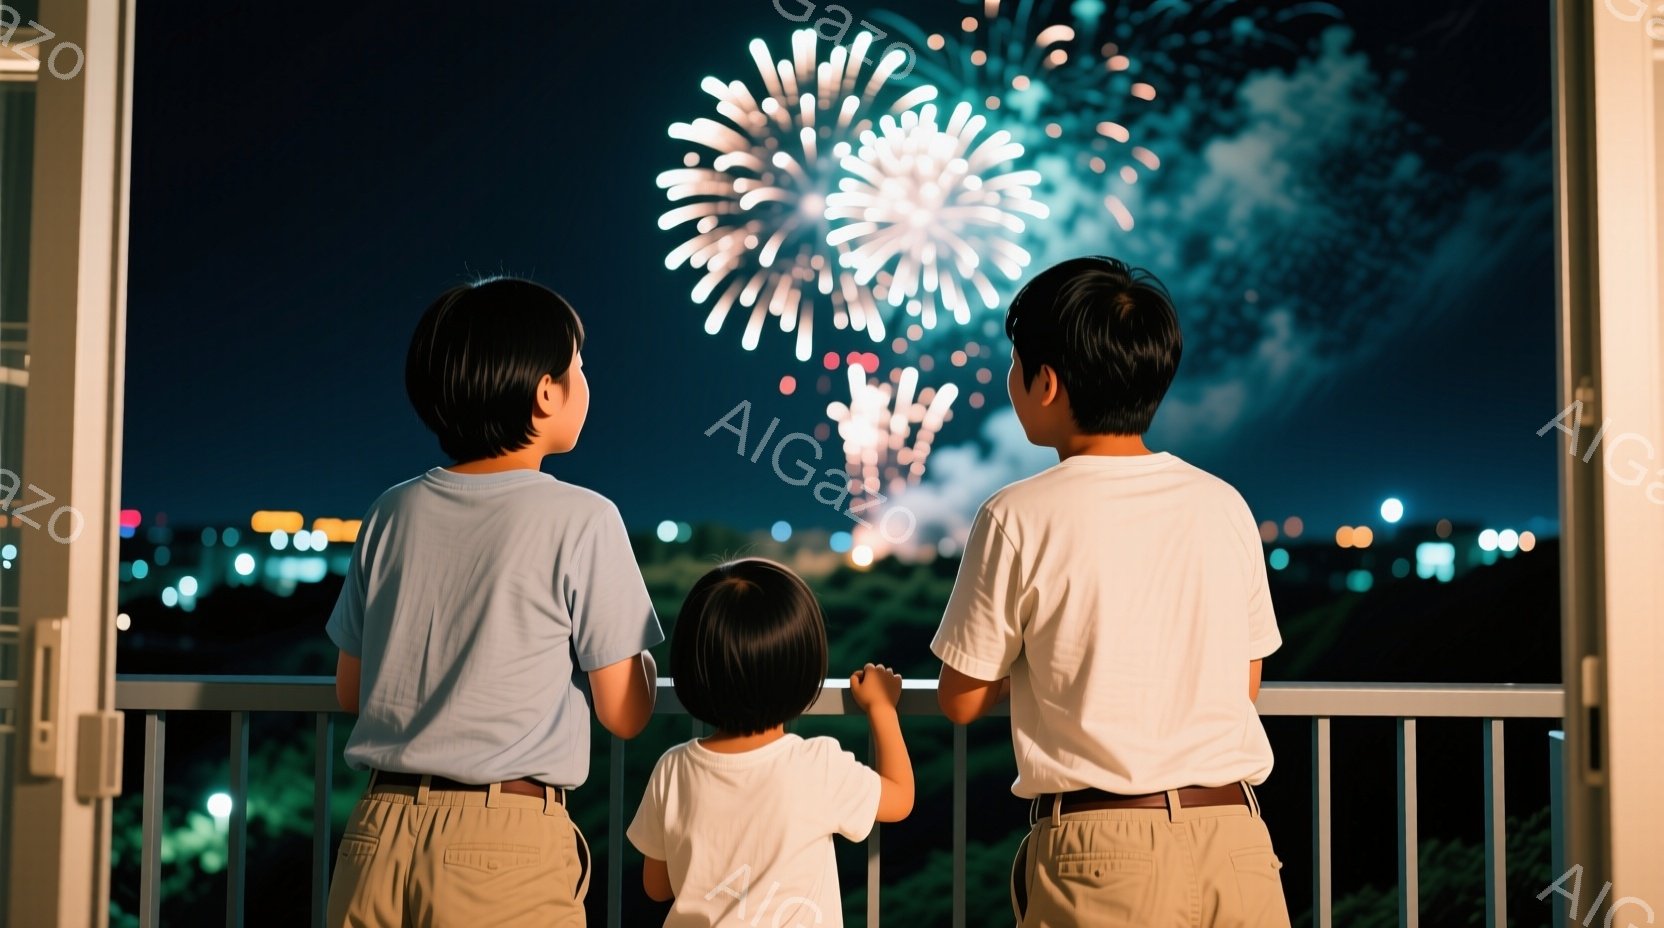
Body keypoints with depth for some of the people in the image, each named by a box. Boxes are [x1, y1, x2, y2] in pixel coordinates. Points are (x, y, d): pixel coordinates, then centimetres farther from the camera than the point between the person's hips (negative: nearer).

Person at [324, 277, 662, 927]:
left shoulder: (393, 513, 5)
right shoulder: (582, 520, -8)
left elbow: (350, 691, 14)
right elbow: (623, 714, -5)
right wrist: (638, 652, 15)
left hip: (379, 833, 5)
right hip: (507, 849, -4)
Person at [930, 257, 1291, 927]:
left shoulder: (1018, 518, -8)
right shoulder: (1224, 506, 3)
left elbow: (961, 699, 0)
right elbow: (1245, 685, 12)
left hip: (1102, 851, -3)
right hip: (1235, 839, 4)